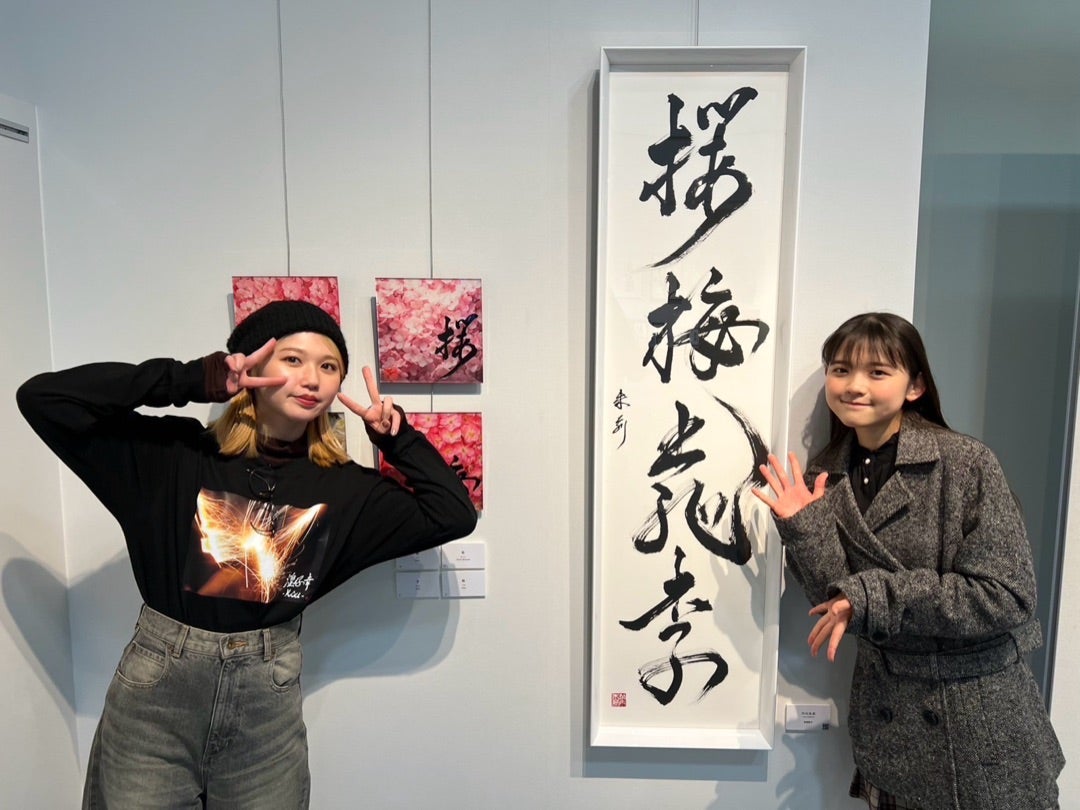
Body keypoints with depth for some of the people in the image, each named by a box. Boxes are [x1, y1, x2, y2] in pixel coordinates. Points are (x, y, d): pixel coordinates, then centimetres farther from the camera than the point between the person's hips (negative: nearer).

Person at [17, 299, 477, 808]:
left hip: (269, 706, 2)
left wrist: (396, 436, -6)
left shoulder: (344, 488, -1)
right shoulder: (174, 453, -7)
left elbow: (453, 515, -1)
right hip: (154, 694, -1)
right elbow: (42, 397, -13)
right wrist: (191, 381, -19)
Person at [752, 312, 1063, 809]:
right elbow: (837, 603, -5)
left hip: (980, 711, -3)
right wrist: (805, 528, -20)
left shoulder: (966, 464, -14)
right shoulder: (825, 479, -2)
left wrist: (872, 597, -22)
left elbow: (1006, 597, -17)